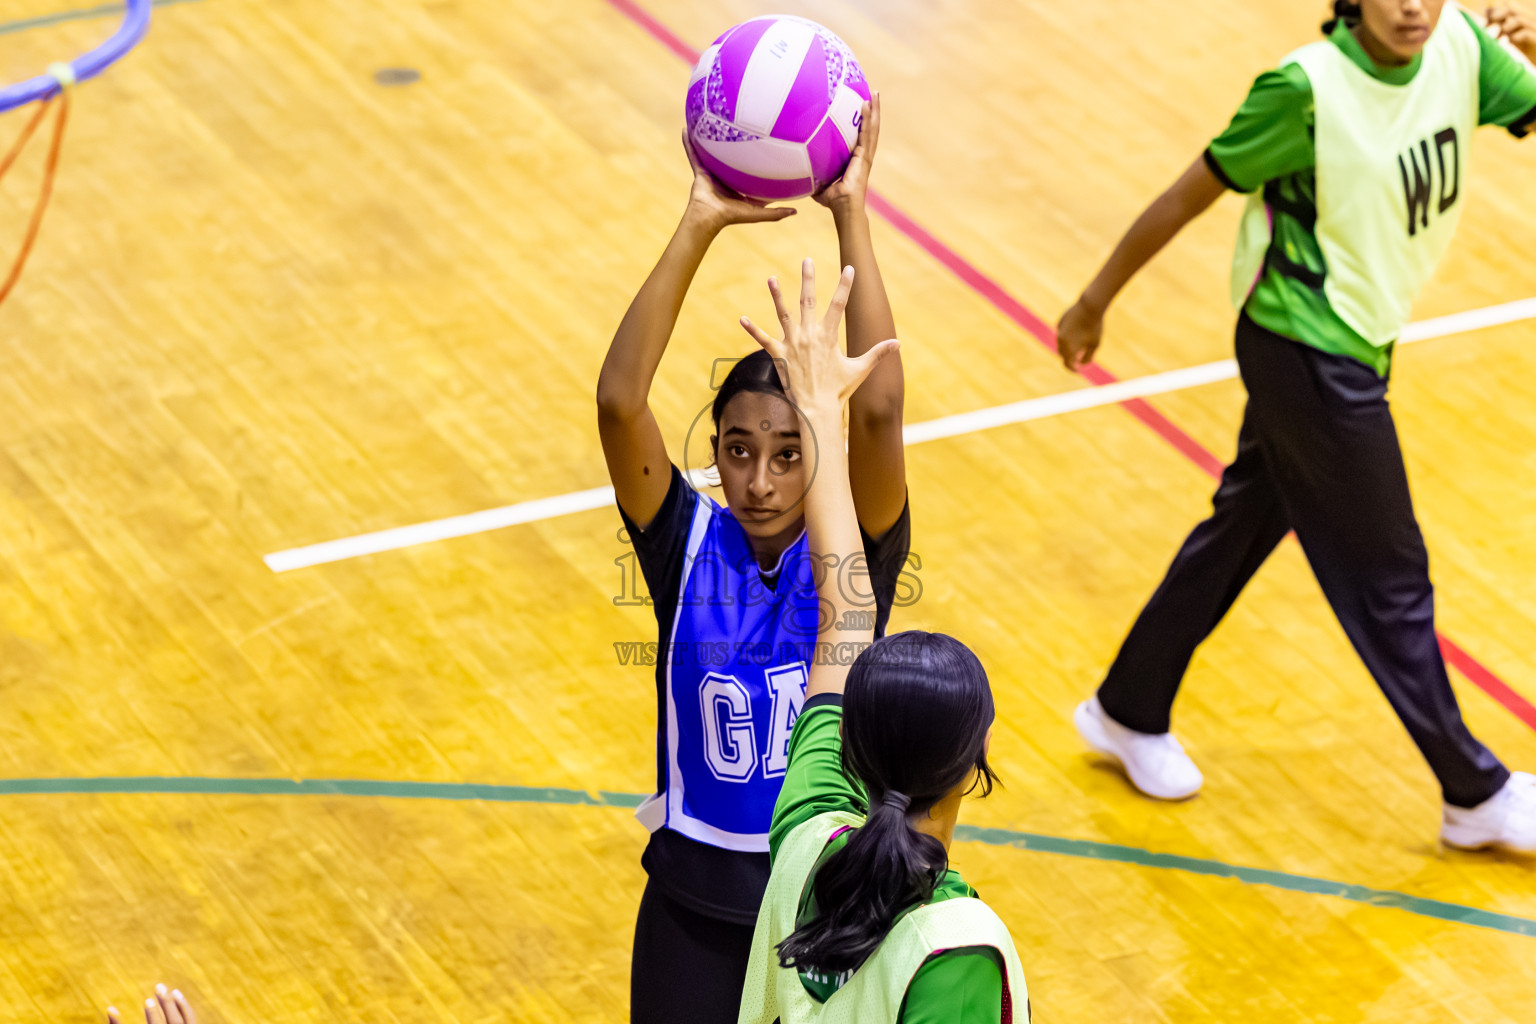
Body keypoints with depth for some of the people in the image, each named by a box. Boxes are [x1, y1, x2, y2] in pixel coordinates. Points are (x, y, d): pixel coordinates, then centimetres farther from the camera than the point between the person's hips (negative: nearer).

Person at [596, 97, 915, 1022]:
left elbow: (877, 409, -29)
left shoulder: (854, 552, -11)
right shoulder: (688, 546, -8)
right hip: (695, 903, 1)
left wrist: (852, 216, -28)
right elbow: (619, 400, -23)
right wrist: (699, 228, -26)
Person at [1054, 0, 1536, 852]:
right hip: (1307, 357, -7)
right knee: (1388, 576, 4)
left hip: (1359, 345, 7)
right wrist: (1094, 303, -6)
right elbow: (1190, 196, -14)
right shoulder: (1309, 90, -25)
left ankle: (1129, 713, 39)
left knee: (1243, 526, 21)